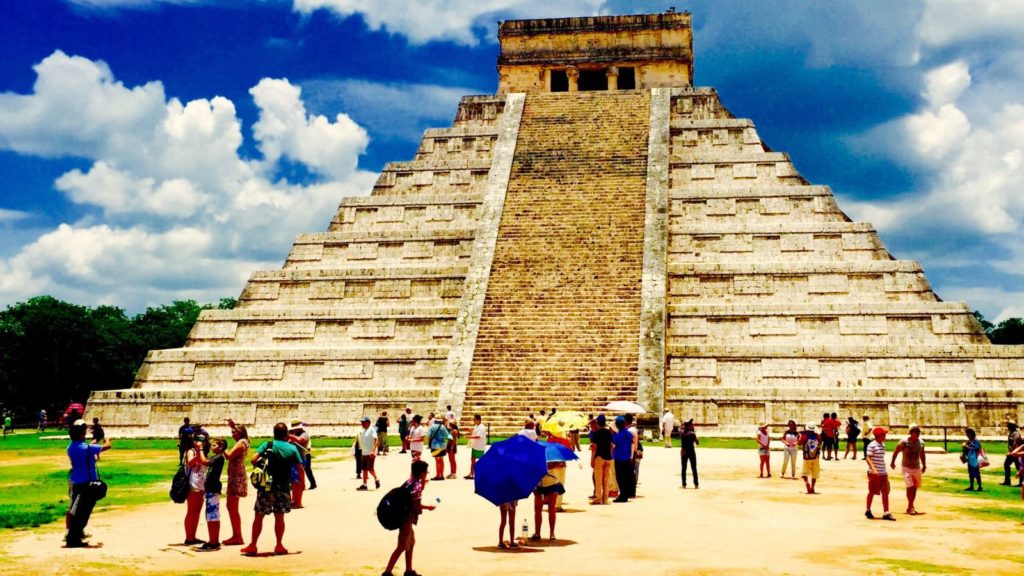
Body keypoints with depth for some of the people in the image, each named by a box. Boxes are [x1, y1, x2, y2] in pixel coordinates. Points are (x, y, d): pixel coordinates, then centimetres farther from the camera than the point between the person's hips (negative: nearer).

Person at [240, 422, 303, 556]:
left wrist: (262, 459, 6)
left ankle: (252, 546, 8)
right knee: (279, 516, 11)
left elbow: (253, 459, -15)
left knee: (258, 516, 6)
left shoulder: (267, 445, -5)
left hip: (266, 486, -1)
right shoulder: (292, 448, 0)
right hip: (284, 487, 1)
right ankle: (279, 546, 14)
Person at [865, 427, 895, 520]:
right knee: (872, 492, 5)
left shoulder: (883, 445, 12)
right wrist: (873, 468, -32)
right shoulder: (872, 445, -12)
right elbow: (868, 458, -19)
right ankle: (868, 511, 20)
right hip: (874, 473, -7)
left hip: (883, 473, 7)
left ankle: (886, 513, 4)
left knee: (885, 492, 2)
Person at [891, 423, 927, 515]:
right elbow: (896, 451, -4)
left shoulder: (921, 442, 1)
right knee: (910, 486, -14)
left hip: (917, 468, 5)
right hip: (907, 467, -5)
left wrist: (924, 465, 18)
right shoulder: (904, 442, -14)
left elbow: (922, 454, 16)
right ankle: (910, 507, -6)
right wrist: (893, 462, 1)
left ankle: (910, 507, 23)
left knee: (914, 487, 10)